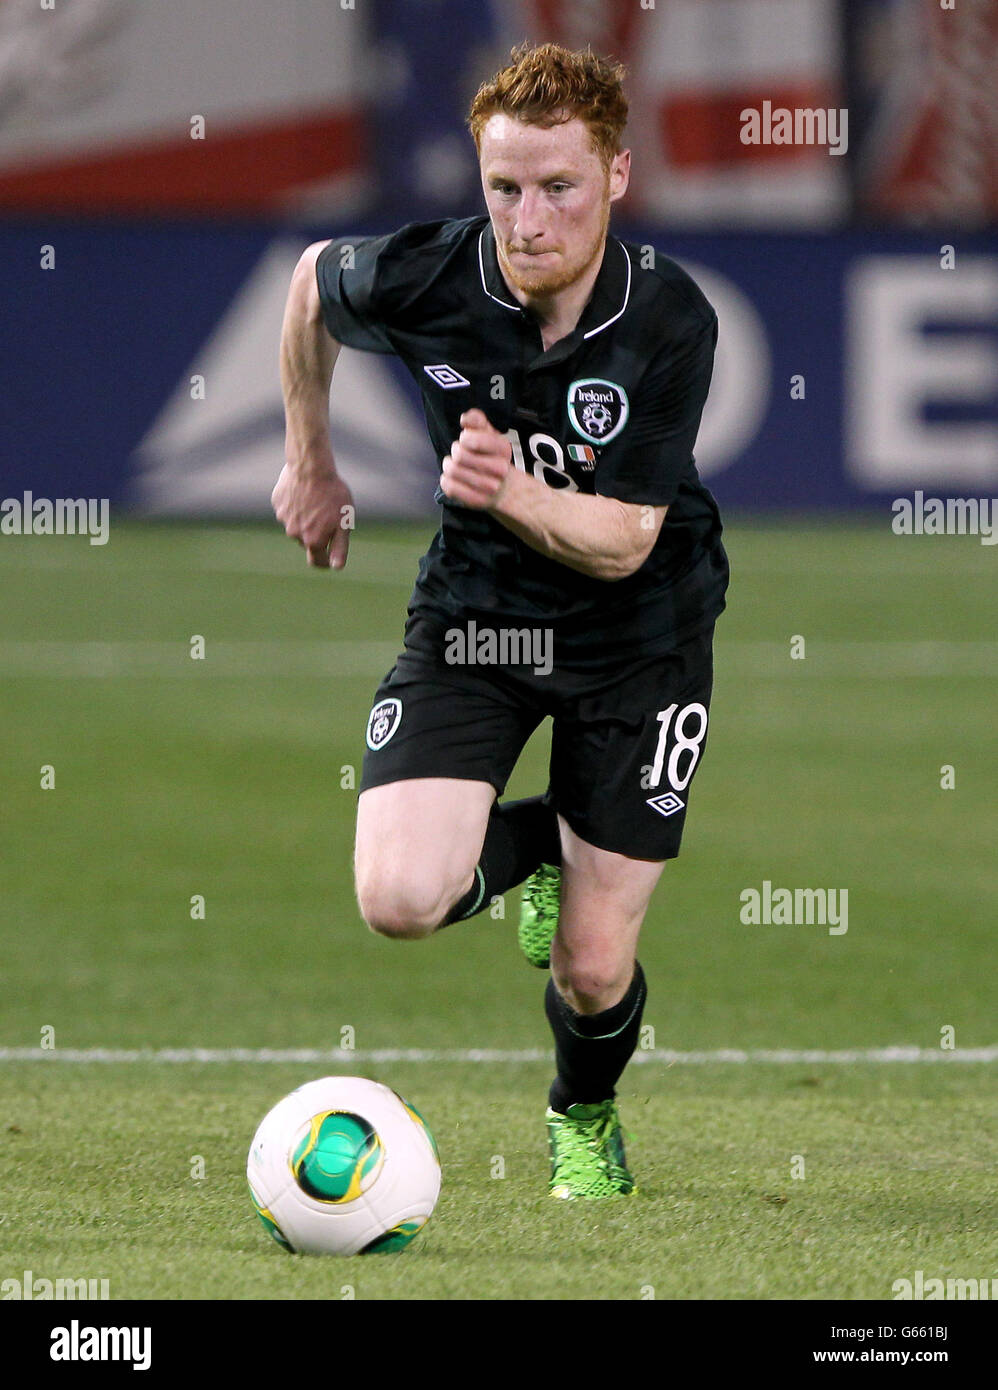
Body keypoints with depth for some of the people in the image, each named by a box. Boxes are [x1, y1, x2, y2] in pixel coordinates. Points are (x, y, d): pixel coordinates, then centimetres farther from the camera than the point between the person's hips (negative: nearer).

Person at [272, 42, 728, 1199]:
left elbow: (624, 540, -22)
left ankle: (584, 1116, 36)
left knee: (594, 971, -2)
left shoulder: (670, 322, -23)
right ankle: (531, 847, 16)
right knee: (400, 900, -21)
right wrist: (309, 462, 14)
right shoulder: (423, 279, -19)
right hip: (474, 614, 1)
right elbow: (310, 282, 6)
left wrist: (516, 495, -41)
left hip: (637, 628, -1)